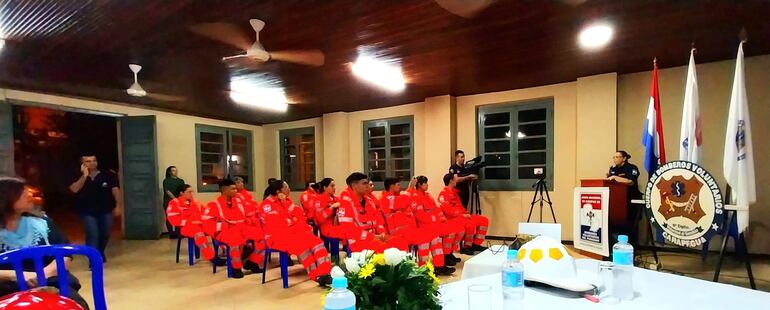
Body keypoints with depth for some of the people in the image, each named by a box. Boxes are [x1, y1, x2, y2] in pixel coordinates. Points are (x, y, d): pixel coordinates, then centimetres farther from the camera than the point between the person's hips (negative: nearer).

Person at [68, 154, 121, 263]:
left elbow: (115, 189, -4)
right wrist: (84, 176, -25)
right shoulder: (79, 177, -3)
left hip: (105, 210, 2)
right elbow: (74, 189, -21)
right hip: (87, 211, -2)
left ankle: (100, 254, 39)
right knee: (92, 234, -14)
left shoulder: (107, 175, -4)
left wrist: (118, 205, -8)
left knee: (105, 233, 14)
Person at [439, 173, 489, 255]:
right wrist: (462, 214, -23)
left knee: (484, 220, 3)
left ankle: (476, 244, 5)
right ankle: (466, 247, -15)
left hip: (462, 215, 10)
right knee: (470, 224, -35)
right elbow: (447, 209, -21)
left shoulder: (454, 191, 20)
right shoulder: (443, 194, -9)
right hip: (452, 218, -10)